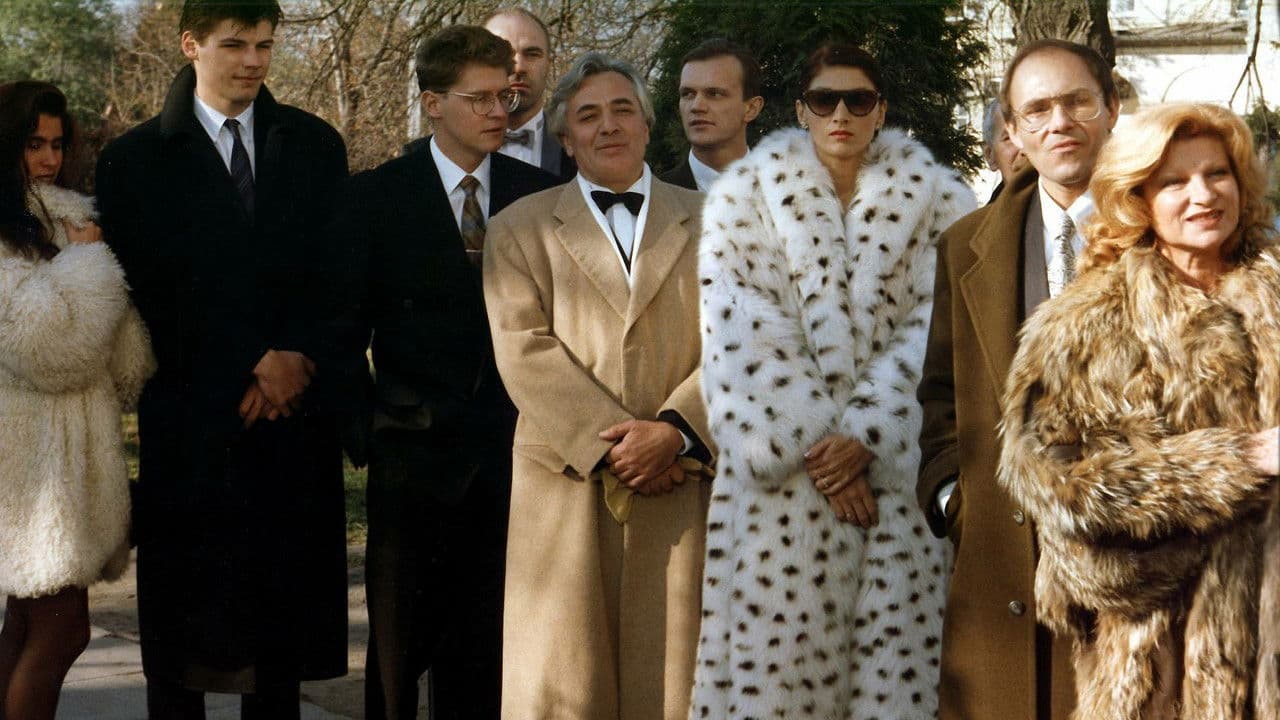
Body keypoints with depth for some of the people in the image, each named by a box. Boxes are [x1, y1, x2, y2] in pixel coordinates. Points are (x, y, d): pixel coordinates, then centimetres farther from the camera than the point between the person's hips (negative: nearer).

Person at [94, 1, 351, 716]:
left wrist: (298, 356, -9)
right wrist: (252, 369, -9)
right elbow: (144, 293, -2)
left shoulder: (315, 145, 11)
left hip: (297, 405, 2)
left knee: (285, 597, 6)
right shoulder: (137, 158, 2)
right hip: (192, 413, -2)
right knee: (183, 610, 3)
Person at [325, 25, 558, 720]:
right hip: (413, 454, -2)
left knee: (486, 645, 9)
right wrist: (367, 425, -5)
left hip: (509, 451, 2)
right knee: (399, 643, 6)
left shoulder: (540, 194, 6)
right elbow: (345, 326, 0)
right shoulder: (376, 196, -1)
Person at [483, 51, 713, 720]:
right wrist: (606, 443, -12)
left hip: (681, 486, 1)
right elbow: (524, 350, -1)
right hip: (567, 488, -1)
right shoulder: (520, 228, 11)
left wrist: (674, 431, -12)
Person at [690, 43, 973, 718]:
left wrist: (866, 433, -12)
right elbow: (744, 335, -2)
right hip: (782, 480, 0)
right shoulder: (746, 196, 7)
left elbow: (936, 330, -2)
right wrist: (814, 444, -11)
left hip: (899, 468, 0)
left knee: (897, 655, -3)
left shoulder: (937, 200, 8)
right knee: (780, 654, -3)